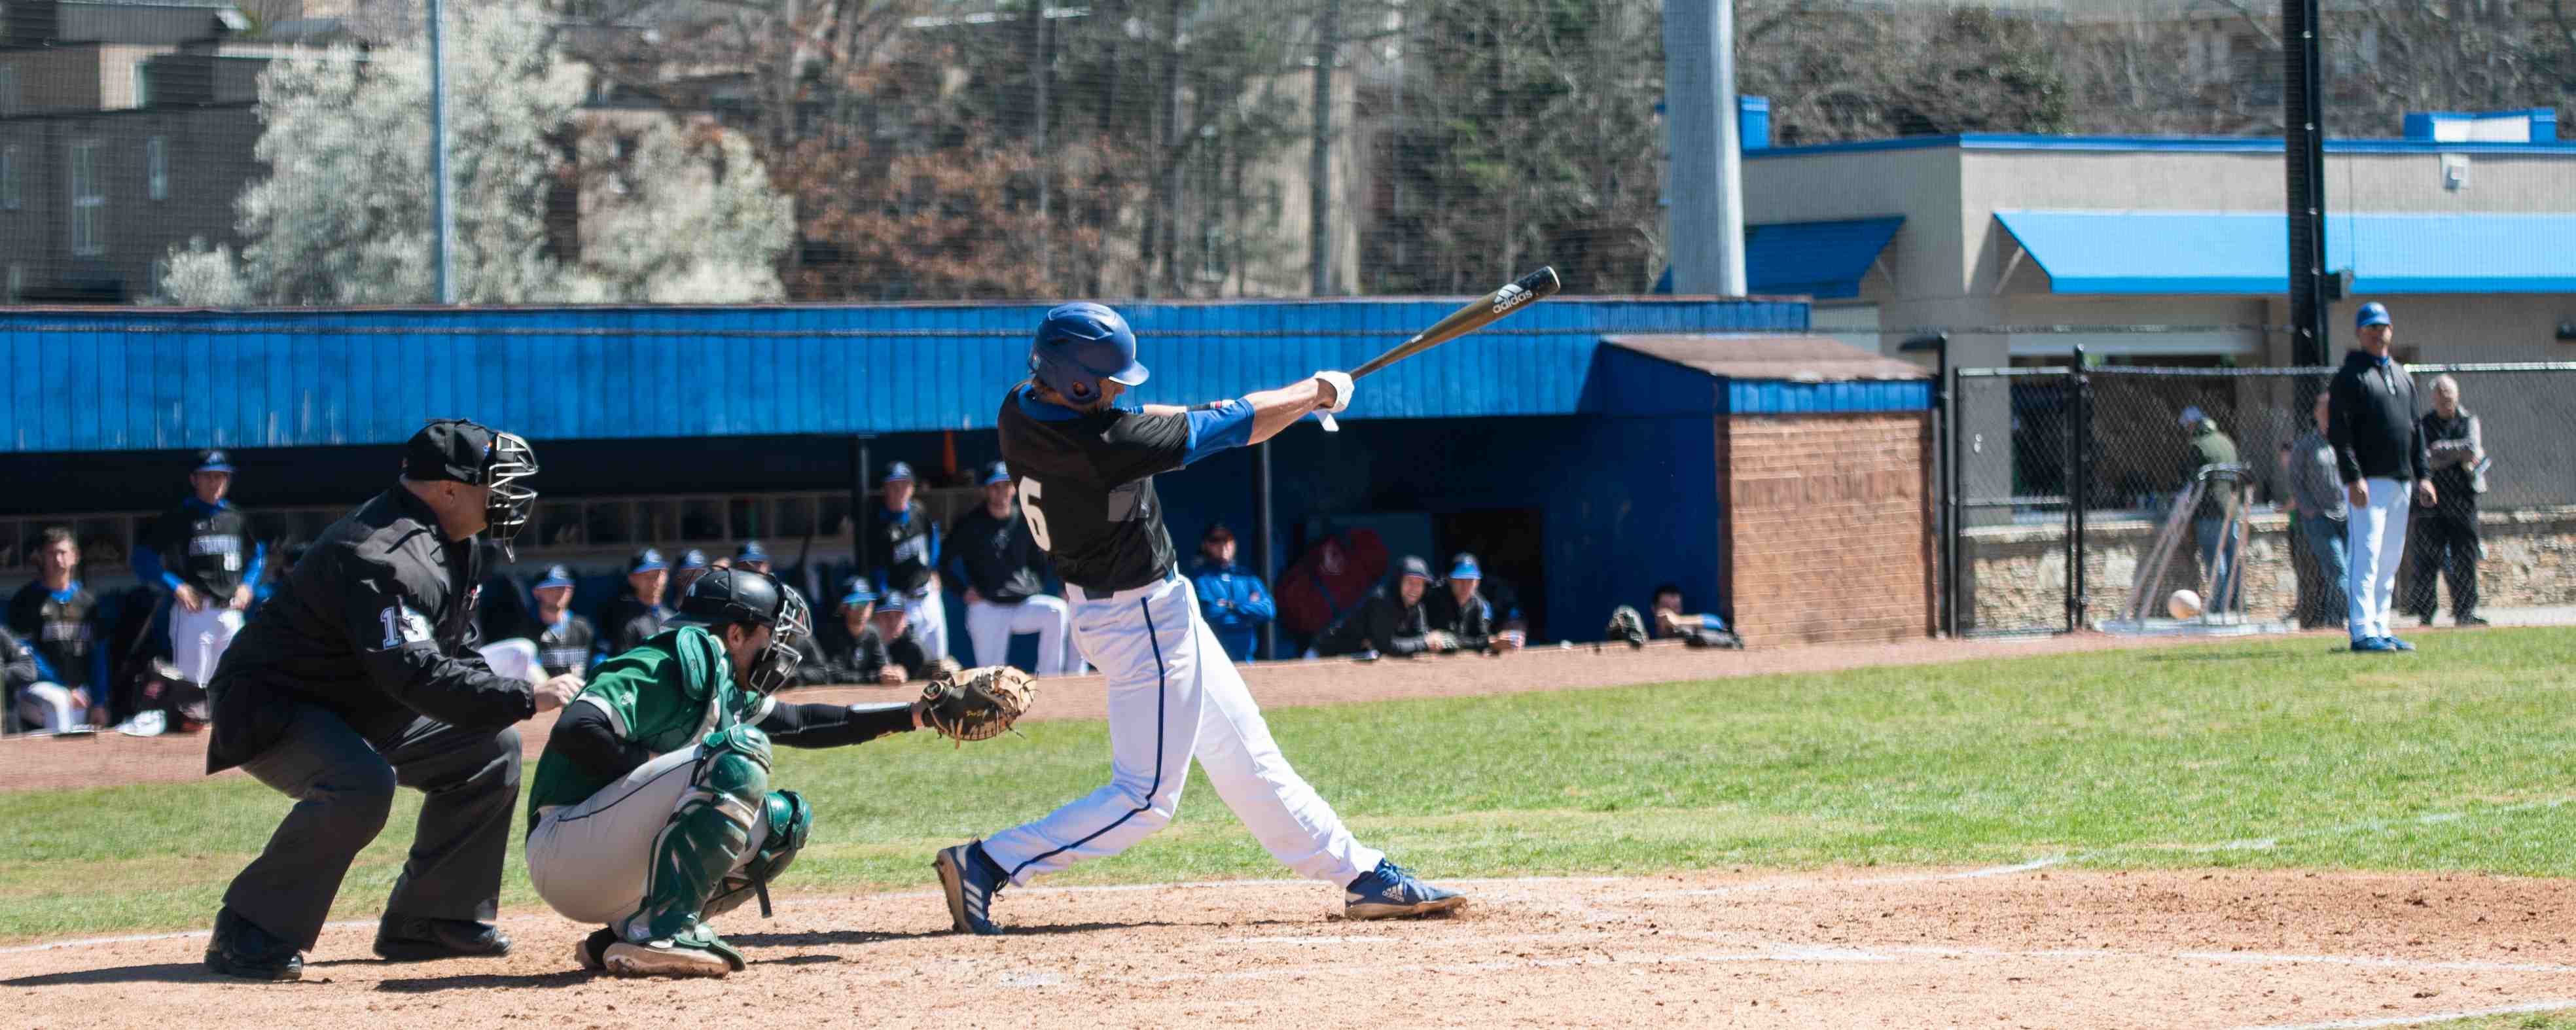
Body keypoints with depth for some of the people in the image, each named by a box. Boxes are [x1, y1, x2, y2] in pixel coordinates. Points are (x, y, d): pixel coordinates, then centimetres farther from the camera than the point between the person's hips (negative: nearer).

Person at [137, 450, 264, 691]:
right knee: (191, 684, -9)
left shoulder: (237, 518, 14)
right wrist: (175, 586, -12)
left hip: (231, 611, 5)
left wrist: (247, 584, 11)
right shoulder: (179, 517, -3)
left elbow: (258, 554, 28)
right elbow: (144, 555, -4)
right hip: (194, 611, -5)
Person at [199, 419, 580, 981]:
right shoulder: (381, 556, -30)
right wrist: (526, 698, -33)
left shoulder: (455, 544, 3)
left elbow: (457, 653, 15)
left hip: (360, 711, 10)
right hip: (268, 711, -10)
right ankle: (250, 934, -25)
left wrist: (502, 701, -2)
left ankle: (427, 920, 15)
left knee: (491, 747, 9)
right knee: (361, 782, -37)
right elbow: (418, 677, -37)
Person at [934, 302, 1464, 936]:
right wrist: (1317, 392, -4)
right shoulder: (1101, 448, -31)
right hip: (1142, 621, -10)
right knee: (1146, 797, -2)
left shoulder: (1020, 407, -7)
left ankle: (1360, 875, 24)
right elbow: (1235, 428, -20)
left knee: (1244, 755, 16)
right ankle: (987, 865, -3)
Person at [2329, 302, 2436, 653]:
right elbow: (2339, 431, -11)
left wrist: (2423, 475, 13)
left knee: (2390, 560, 9)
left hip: (2401, 480, 8)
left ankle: (2380, 628, 15)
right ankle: (2362, 632, -16)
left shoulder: (2402, 376, 19)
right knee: (2366, 555, -13)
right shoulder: (2349, 376, -4)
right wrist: (2353, 477, -19)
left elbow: (2415, 429, 22)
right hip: (2368, 480, -8)